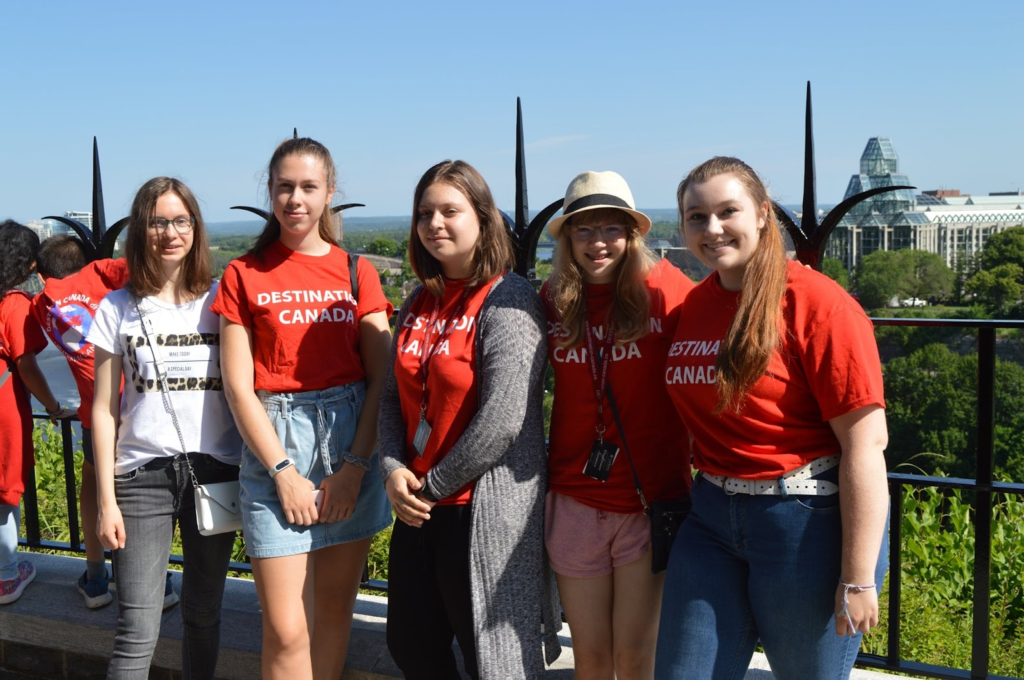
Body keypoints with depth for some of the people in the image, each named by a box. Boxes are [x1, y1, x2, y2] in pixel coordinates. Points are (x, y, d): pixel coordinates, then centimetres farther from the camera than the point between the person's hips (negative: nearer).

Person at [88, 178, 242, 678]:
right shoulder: (119, 309, 3)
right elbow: (104, 409, 3)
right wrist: (106, 500, -1)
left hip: (215, 472, 1)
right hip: (144, 476, -1)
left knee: (203, 615, 11)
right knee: (137, 633, -4)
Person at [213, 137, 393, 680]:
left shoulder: (357, 274, 8)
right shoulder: (244, 275, 4)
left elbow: (381, 379, 2)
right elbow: (238, 386, -1)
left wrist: (354, 467, -8)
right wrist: (284, 471, -9)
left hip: (351, 441, 2)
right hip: (273, 447, -2)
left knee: (335, 610, 11)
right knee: (286, 630, -3)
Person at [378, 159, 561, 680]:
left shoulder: (507, 300, -13)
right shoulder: (419, 303, 10)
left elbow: (501, 421, -21)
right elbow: (394, 395, 12)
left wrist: (434, 486, -12)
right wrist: (394, 470, -5)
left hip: (484, 511, -8)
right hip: (416, 506, 8)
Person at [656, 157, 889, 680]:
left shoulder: (815, 301, -13)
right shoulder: (691, 305, 5)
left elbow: (864, 442, -16)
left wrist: (858, 578, -16)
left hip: (806, 520, -5)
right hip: (712, 518, 6)